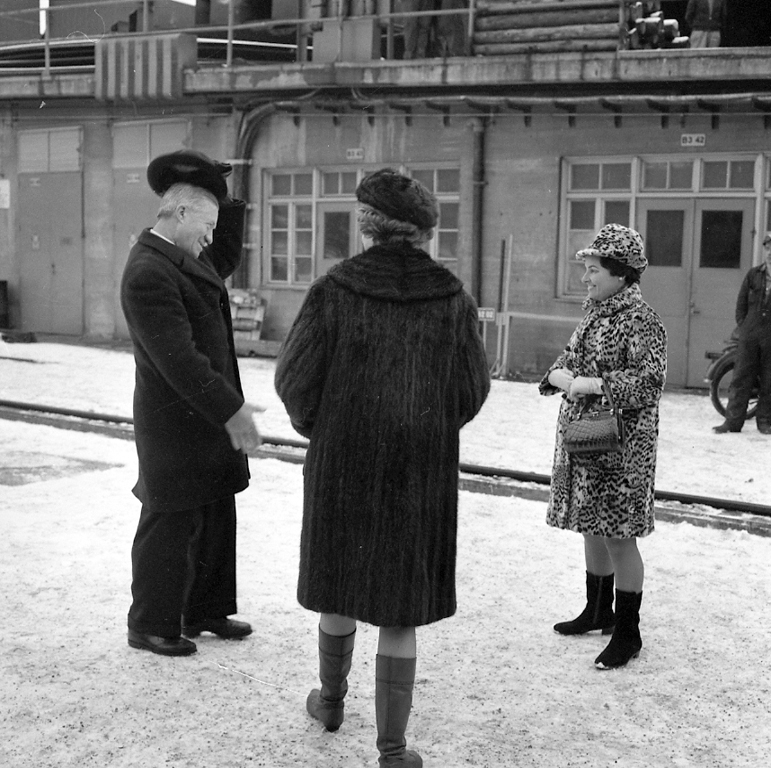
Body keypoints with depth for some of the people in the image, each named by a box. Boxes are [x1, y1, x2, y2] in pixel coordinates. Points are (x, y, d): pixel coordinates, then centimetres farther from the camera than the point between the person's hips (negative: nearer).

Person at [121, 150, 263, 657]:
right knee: (171, 526, 2)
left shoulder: (182, 258, 10)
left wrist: (229, 201, 14)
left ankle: (205, 611, 30)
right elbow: (178, 358, -26)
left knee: (217, 520, 17)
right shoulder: (148, 273, -21)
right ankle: (151, 625, 17)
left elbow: (227, 259, 29)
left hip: (206, 417, 10)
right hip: (175, 422, -10)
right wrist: (230, 410, -25)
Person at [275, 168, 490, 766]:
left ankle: (331, 700, 41)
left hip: (343, 463, 0)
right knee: (400, 609, 7)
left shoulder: (335, 289, -10)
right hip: (421, 471, 0)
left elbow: (295, 379, -8)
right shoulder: (452, 297, -6)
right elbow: (472, 391, -1)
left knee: (340, 582, 21)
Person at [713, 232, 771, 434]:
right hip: (749, 338, 2)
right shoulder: (753, 275, 9)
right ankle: (733, 421, 3)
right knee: (741, 379, 1)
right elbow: (741, 304, 12)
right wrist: (742, 327, 3)